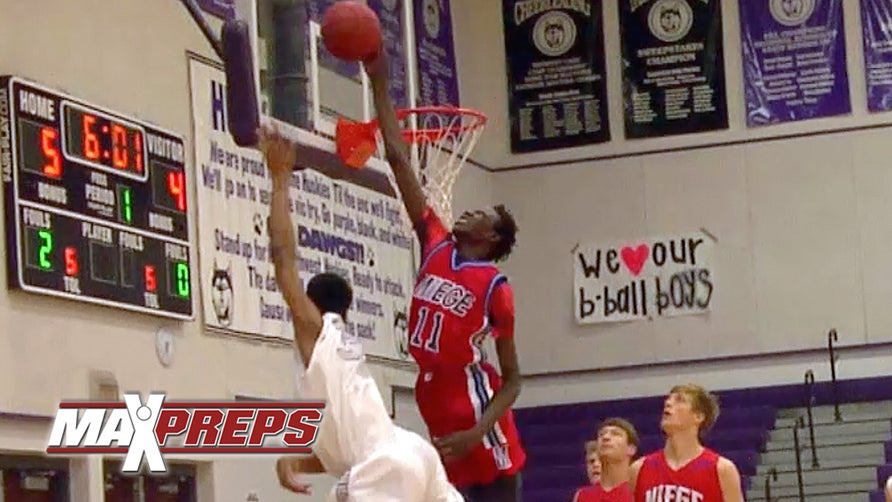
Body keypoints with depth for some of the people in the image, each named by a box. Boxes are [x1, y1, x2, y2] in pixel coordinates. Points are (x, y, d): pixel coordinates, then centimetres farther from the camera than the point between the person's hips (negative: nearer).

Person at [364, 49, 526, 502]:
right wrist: (379, 84, 6)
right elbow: (399, 160, 8)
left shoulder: (494, 287, -5)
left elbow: (512, 379, -4)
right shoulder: (435, 246, 9)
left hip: (475, 401, -6)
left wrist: (477, 433, -18)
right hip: (437, 403, 6)